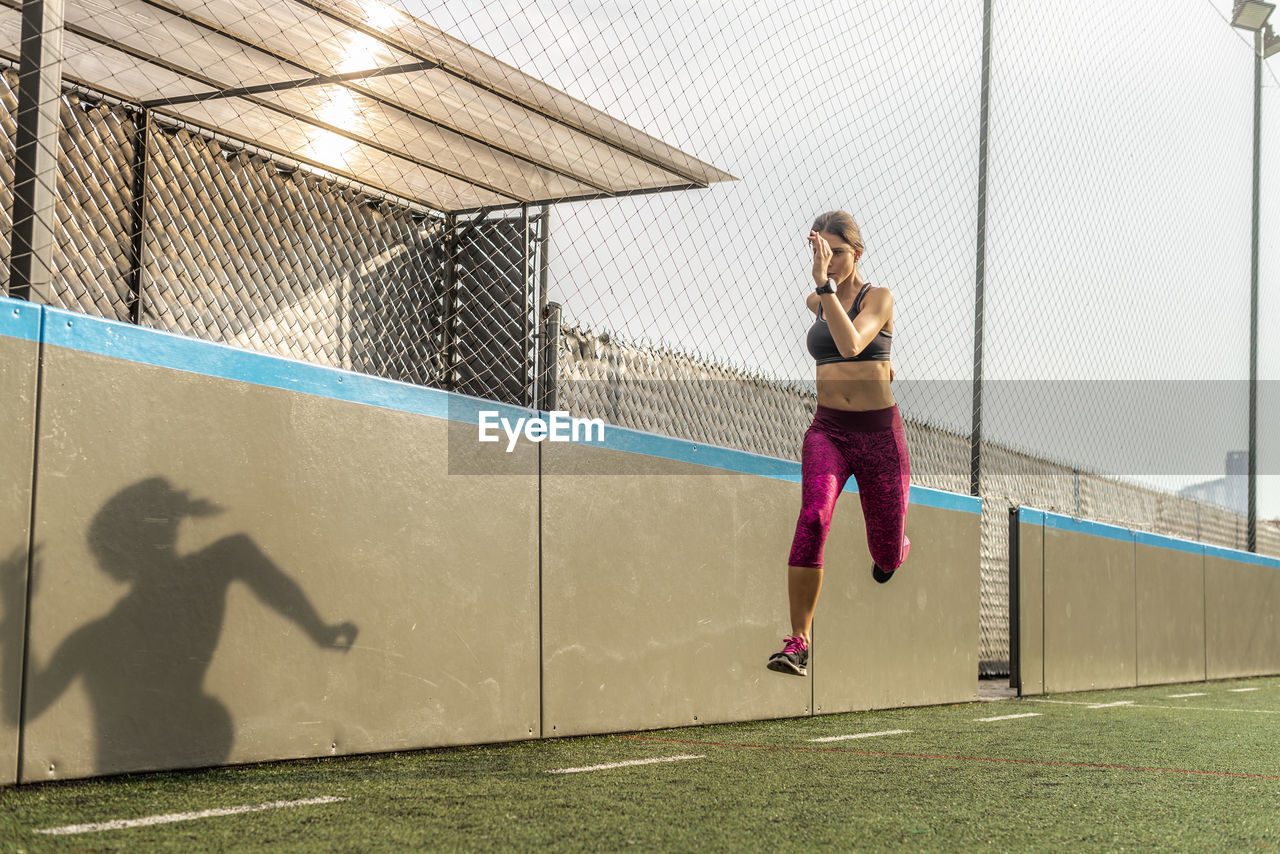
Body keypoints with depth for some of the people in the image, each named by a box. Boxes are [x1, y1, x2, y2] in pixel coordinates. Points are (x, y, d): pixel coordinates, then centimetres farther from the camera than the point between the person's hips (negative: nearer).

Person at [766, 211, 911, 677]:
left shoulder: (880, 298, -6)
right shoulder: (814, 302, 8)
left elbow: (850, 343, -25)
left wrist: (826, 284, -26)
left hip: (880, 434, -2)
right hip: (828, 432, 2)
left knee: (887, 555, 7)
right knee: (814, 517, -28)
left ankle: (894, 549, 49)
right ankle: (798, 643, -27)